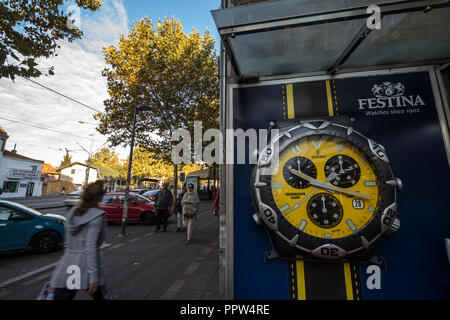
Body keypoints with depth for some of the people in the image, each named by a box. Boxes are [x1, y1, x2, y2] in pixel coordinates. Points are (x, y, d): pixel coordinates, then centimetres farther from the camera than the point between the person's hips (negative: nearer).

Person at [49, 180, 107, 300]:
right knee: (100, 296, 17)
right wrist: (94, 277, -16)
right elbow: (91, 247, -20)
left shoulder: (73, 212, 5)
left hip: (67, 266, 6)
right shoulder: (97, 216, -17)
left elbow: (68, 242, 12)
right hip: (85, 268, -6)